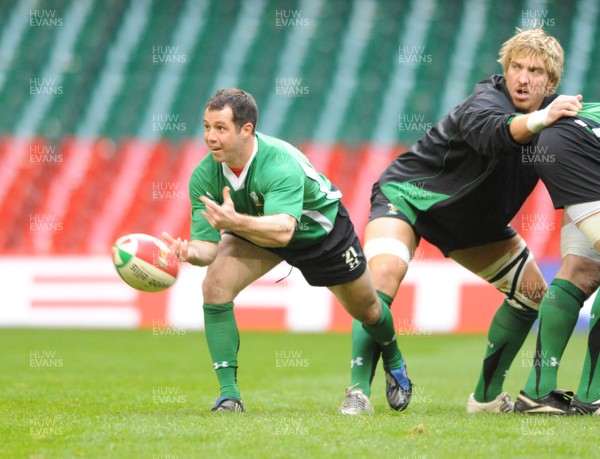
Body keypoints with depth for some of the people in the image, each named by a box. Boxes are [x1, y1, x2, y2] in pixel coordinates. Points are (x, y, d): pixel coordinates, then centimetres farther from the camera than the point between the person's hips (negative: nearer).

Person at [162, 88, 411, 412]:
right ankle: (228, 393, -16)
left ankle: (394, 362, 48)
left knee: (367, 309, 11)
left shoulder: (281, 164, -43)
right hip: (254, 227, 3)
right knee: (215, 285, -24)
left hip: (319, 225, -3)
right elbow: (208, 243, -26)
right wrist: (190, 252, -50)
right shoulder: (204, 176, -27)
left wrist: (236, 222, -76)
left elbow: (283, 229, -58)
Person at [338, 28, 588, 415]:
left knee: (532, 292, 5)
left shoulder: (552, 110, -7)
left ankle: (488, 396, 15)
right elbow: (490, 133, -52)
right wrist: (540, 119, -68)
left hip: (473, 217, 8)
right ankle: (358, 391, -26)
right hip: (408, 193, -8)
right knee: (383, 275, -31)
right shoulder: (486, 101, -29)